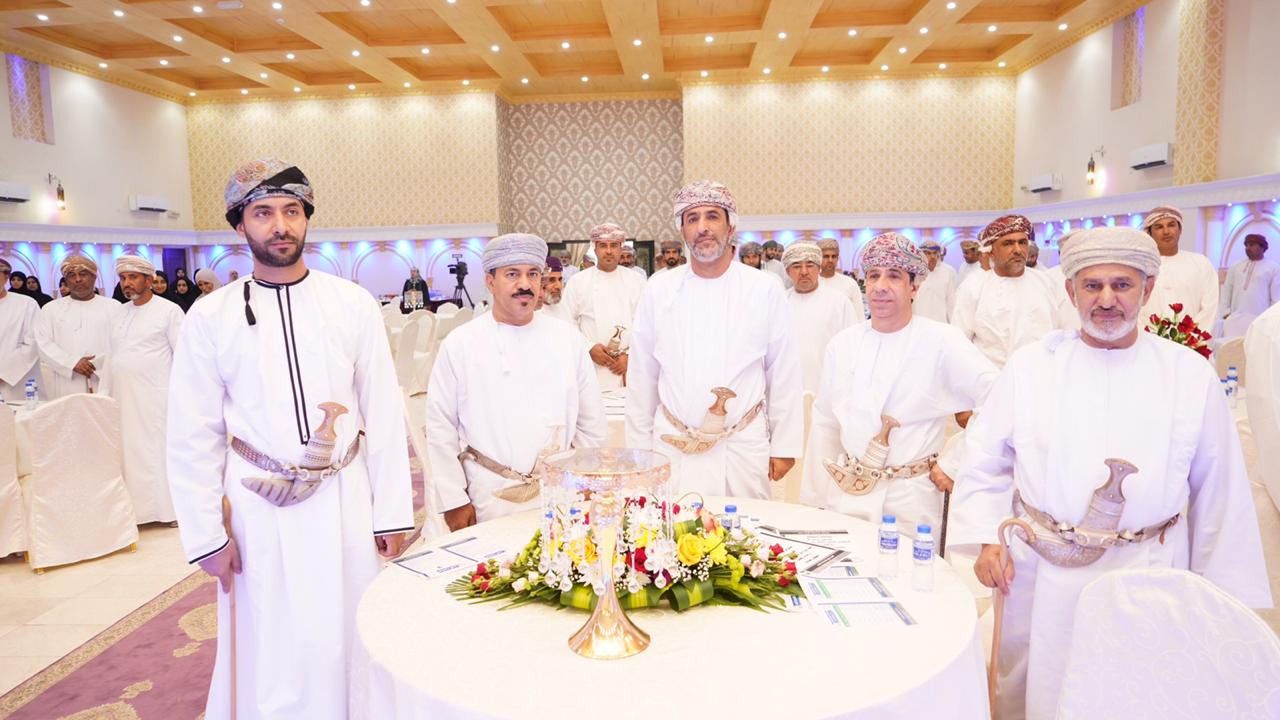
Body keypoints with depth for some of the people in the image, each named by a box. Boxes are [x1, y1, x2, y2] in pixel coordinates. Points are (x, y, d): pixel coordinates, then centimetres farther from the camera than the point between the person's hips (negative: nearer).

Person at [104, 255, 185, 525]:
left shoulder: (169, 311, -3)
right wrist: (105, 392, 12)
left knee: (158, 450, -3)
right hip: (123, 397, 6)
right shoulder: (120, 312, 14)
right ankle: (136, 508, 15)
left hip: (155, 398, -6)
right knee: (128, 452, 6)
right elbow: (113, 357, 16)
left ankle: (168, 508, 7)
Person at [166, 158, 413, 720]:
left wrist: (392, 512, 0)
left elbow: (384, 413, 0)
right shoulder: (210, 317, -1)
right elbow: (193, 436, 2)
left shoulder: (354, 305, -1)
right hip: (259, 506, 0)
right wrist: (206, 535, -1)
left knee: (349, 640, 9)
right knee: (271, 651, 9)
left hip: (345, 499, 0)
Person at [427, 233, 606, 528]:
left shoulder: (568, 338, 4)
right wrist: (453, 501, -3)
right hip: (489, 500, -2)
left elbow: (590, 423, 8)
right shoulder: (459, 344, -2)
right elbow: (441, 428, -1)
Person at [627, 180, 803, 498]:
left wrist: (784, 446, 2)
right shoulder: (658, 289, 1)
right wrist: (640, 447, 7)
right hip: (672, 445, 1)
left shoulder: (765, 289, -3)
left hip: (744, 446, -1)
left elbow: (784, 373, 1)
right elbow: (642, 376, 5)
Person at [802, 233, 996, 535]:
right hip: (844, 495, 4)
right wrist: (813, 501, 12)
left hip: (909, 502, -3)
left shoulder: (941, 342, -9)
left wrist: (955, 465, -11)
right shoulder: (842, 345, 4)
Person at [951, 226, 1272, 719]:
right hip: (1043, 577, 0)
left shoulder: (1190, 374, -2)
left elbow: (1218, 491, 3)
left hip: (1147, 577, 0)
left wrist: (1220, 595, 6)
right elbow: (985, 459, 3)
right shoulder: (1030, 365, -2)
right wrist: (986, 538, -5)